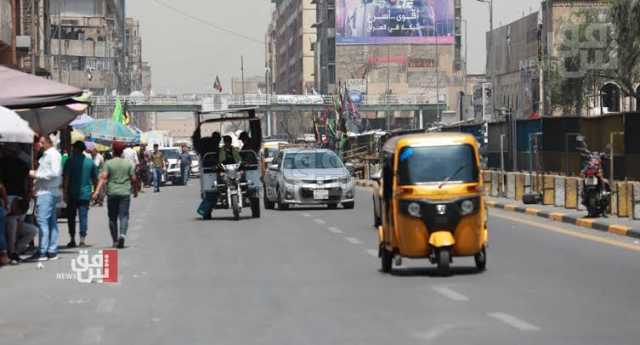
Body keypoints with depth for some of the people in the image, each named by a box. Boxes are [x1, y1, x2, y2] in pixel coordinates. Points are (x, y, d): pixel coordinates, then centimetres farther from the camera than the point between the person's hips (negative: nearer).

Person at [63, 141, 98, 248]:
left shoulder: (70, 161, -5)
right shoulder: (90, 162, 5)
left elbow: (66, 178, -9)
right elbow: (95, 179, 9)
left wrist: (65, 193, -7)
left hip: (73, 194, -2)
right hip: (85, 194, 2)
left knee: (71, 217, 9)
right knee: (83, 217, 3)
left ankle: (72, 240, 9)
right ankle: (82, 240, -3)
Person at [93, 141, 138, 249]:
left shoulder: (108, 163, -2)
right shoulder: (128, 163, 3)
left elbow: (103, 178, -12)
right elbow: (134, 179, 4)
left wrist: (97, 191, -17)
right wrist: (135, 190, 19)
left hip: (112, 193, 0)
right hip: (125, 193, 0)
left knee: (112, 217, 10)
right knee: (124, 215, -1)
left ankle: (115, 240, 13)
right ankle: (122, 234, -25)